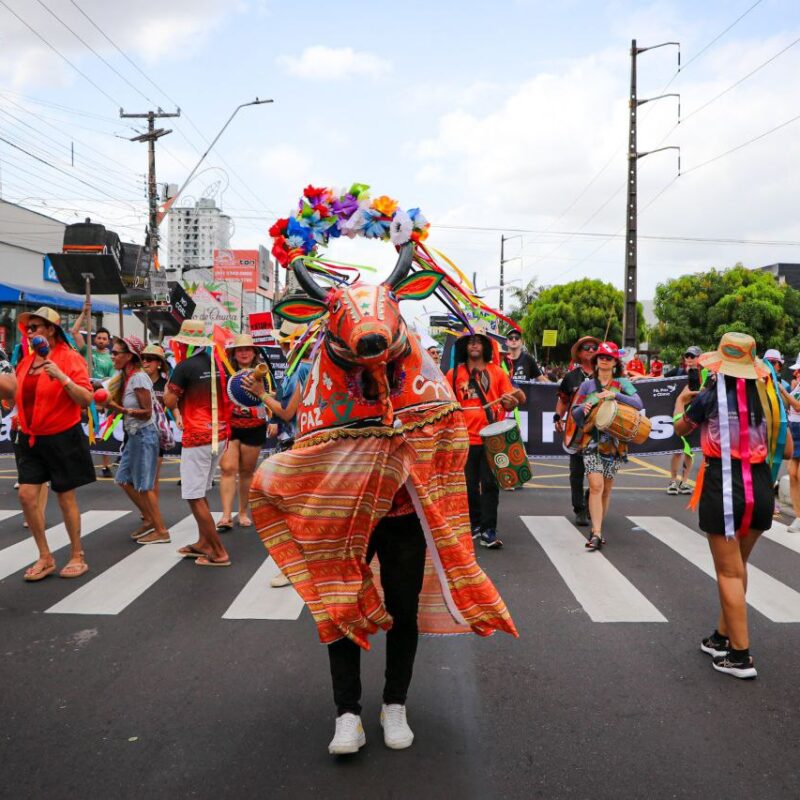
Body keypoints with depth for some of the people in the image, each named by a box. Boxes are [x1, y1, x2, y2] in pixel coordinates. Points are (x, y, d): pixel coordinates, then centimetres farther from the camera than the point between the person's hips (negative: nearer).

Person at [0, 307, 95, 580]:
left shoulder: (70, 358, -11)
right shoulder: (27, 359, 8)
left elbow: (86, 399, -18)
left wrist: (62, 377, -28)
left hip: (63, 438, -6)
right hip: (31, 439, 6)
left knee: (65, 497, 3)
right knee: (27, 495, 0)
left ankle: (77, 556, 18)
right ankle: (45, 557, 15)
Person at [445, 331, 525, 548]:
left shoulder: (496, 371, 6)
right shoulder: (454, 374, 6)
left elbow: (509, 404, 7)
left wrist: (511, 402, -15)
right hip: (465, 438, 1)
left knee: (490, 485, -2)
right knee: (469, 486, 9)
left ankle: (488, 531, 2)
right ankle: (475, 523, 26)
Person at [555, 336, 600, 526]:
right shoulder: (571, 377, 7)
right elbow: (563, 400, 13)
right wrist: (558, 417, -3)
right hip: (576, 429, 0)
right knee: (577, 472, 5)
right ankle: (580, 510, 14)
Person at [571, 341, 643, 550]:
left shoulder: (622, 383, 4)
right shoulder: (587, 384, 6)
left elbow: (638, 404, -11)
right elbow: (575, 413, 6)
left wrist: (615, 395, -22)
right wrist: (583, 408, -16)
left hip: (614, 441, 1)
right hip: (592, 440, -1)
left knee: (607, 488, 9)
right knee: (596, 486, -14)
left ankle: (597, 529, 23)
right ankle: (596, 533, -15)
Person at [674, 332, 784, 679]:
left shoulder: (710, 396, -5)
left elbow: (681, 428, 12)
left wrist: (681, 400, 29)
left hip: (723, 485, -5)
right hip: (761, 487, 5)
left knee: (728, 572, 3)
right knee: (738, 565, 19)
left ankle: (740, 656, 6)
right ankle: (723, 636, 31)